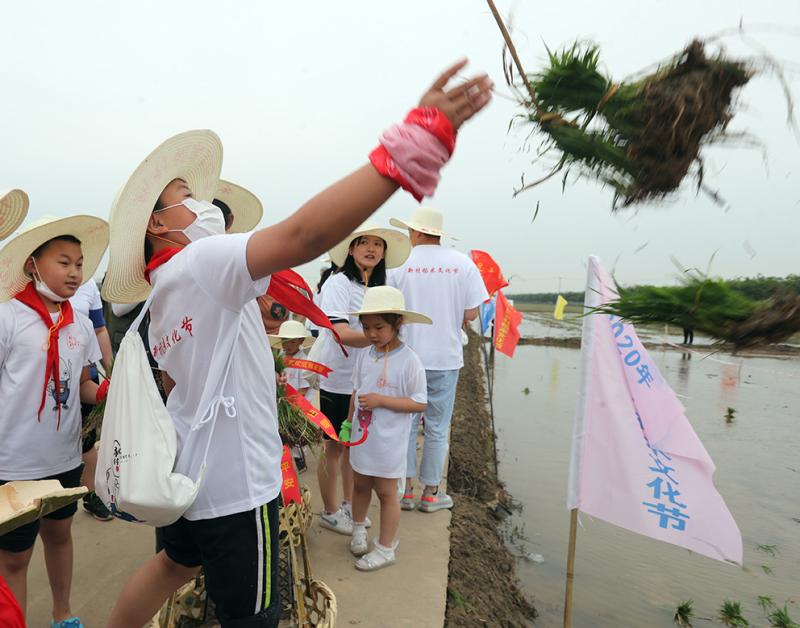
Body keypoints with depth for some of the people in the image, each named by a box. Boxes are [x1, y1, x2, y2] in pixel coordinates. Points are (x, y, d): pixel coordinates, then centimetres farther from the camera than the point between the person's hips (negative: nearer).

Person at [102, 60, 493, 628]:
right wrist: (417, 141, -41)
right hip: (233, 481, -10)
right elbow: (303, 234, -38)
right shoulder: (199, 262, -19)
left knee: (176, 561, 32)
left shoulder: (164, 294, 12)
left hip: (188, 469, 10)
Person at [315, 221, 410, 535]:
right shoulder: (338, 283, -15)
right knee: (334, 447, 9)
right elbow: (340, 332, -26)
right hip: (338, 381, -7)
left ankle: (348, 505, 37)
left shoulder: (378, 287, 8)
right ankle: (330, 511, 27)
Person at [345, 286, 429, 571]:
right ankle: (359, 527, 48)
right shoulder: (364, 356, -1)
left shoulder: (409, 361, -18)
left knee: (386, 493, 8)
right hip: (362, 437, 6)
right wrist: (349, 422, 8)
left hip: (388, 443, -5)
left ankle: (385, 548, 26)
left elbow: (419, 403, -17)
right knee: (360, 485, 22)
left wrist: (380, 400, -23)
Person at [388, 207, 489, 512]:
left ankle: (406, 490, 22)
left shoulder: (399, 264, -6)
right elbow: (471, 313, -6)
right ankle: (431, 493, 22)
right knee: (437, 427, 11)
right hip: (446, 358, 0)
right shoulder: (463, 263, -4)